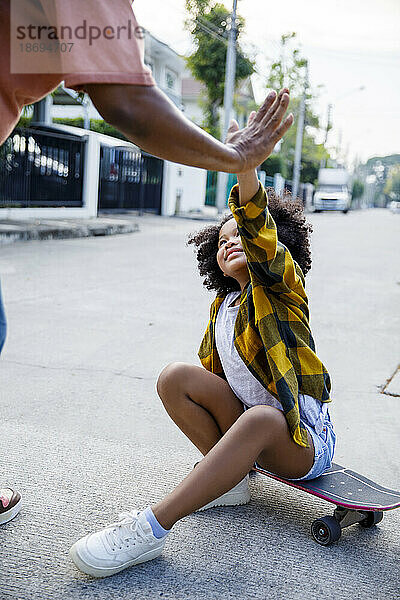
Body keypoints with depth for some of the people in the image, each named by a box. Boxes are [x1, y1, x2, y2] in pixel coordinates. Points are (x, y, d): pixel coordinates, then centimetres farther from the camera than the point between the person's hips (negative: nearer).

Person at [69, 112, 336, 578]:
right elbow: (212, 366, 19)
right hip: (244, 421, 6)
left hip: (302, 437, -6)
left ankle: (151, 528, -40)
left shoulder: (283, 285, -10)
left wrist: (245, 169, -48)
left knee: (261, 419, -40)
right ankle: (230, 477, -8)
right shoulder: (223, 305, 10)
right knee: (174, 377, -11)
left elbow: (260, 236, -32)